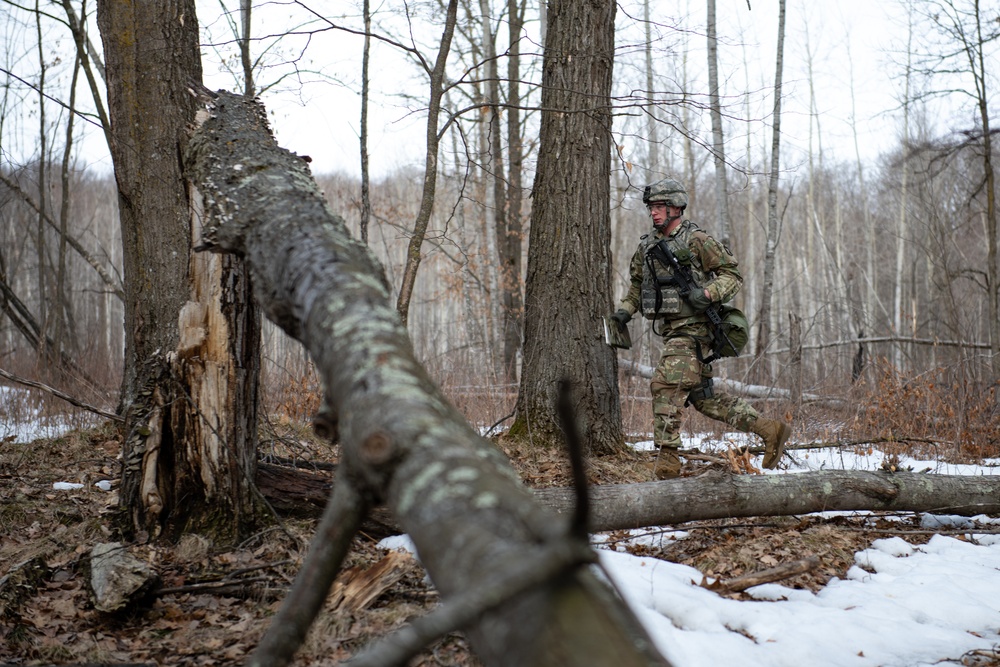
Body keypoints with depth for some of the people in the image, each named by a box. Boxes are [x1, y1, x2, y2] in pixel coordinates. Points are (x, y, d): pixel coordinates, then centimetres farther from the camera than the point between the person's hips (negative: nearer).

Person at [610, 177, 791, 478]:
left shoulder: (696, 241, -9)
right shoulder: (647, 245, 12)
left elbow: (733, 275, -7)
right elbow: (637, 283, 26)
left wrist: (707, 294, -23)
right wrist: (625, 309, 10)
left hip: (692, 329, -8)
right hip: (671, 331, 8)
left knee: (665, 385, -16)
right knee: (702, 395, 9)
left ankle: (666, 460, -10)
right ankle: (769, 430, 17)